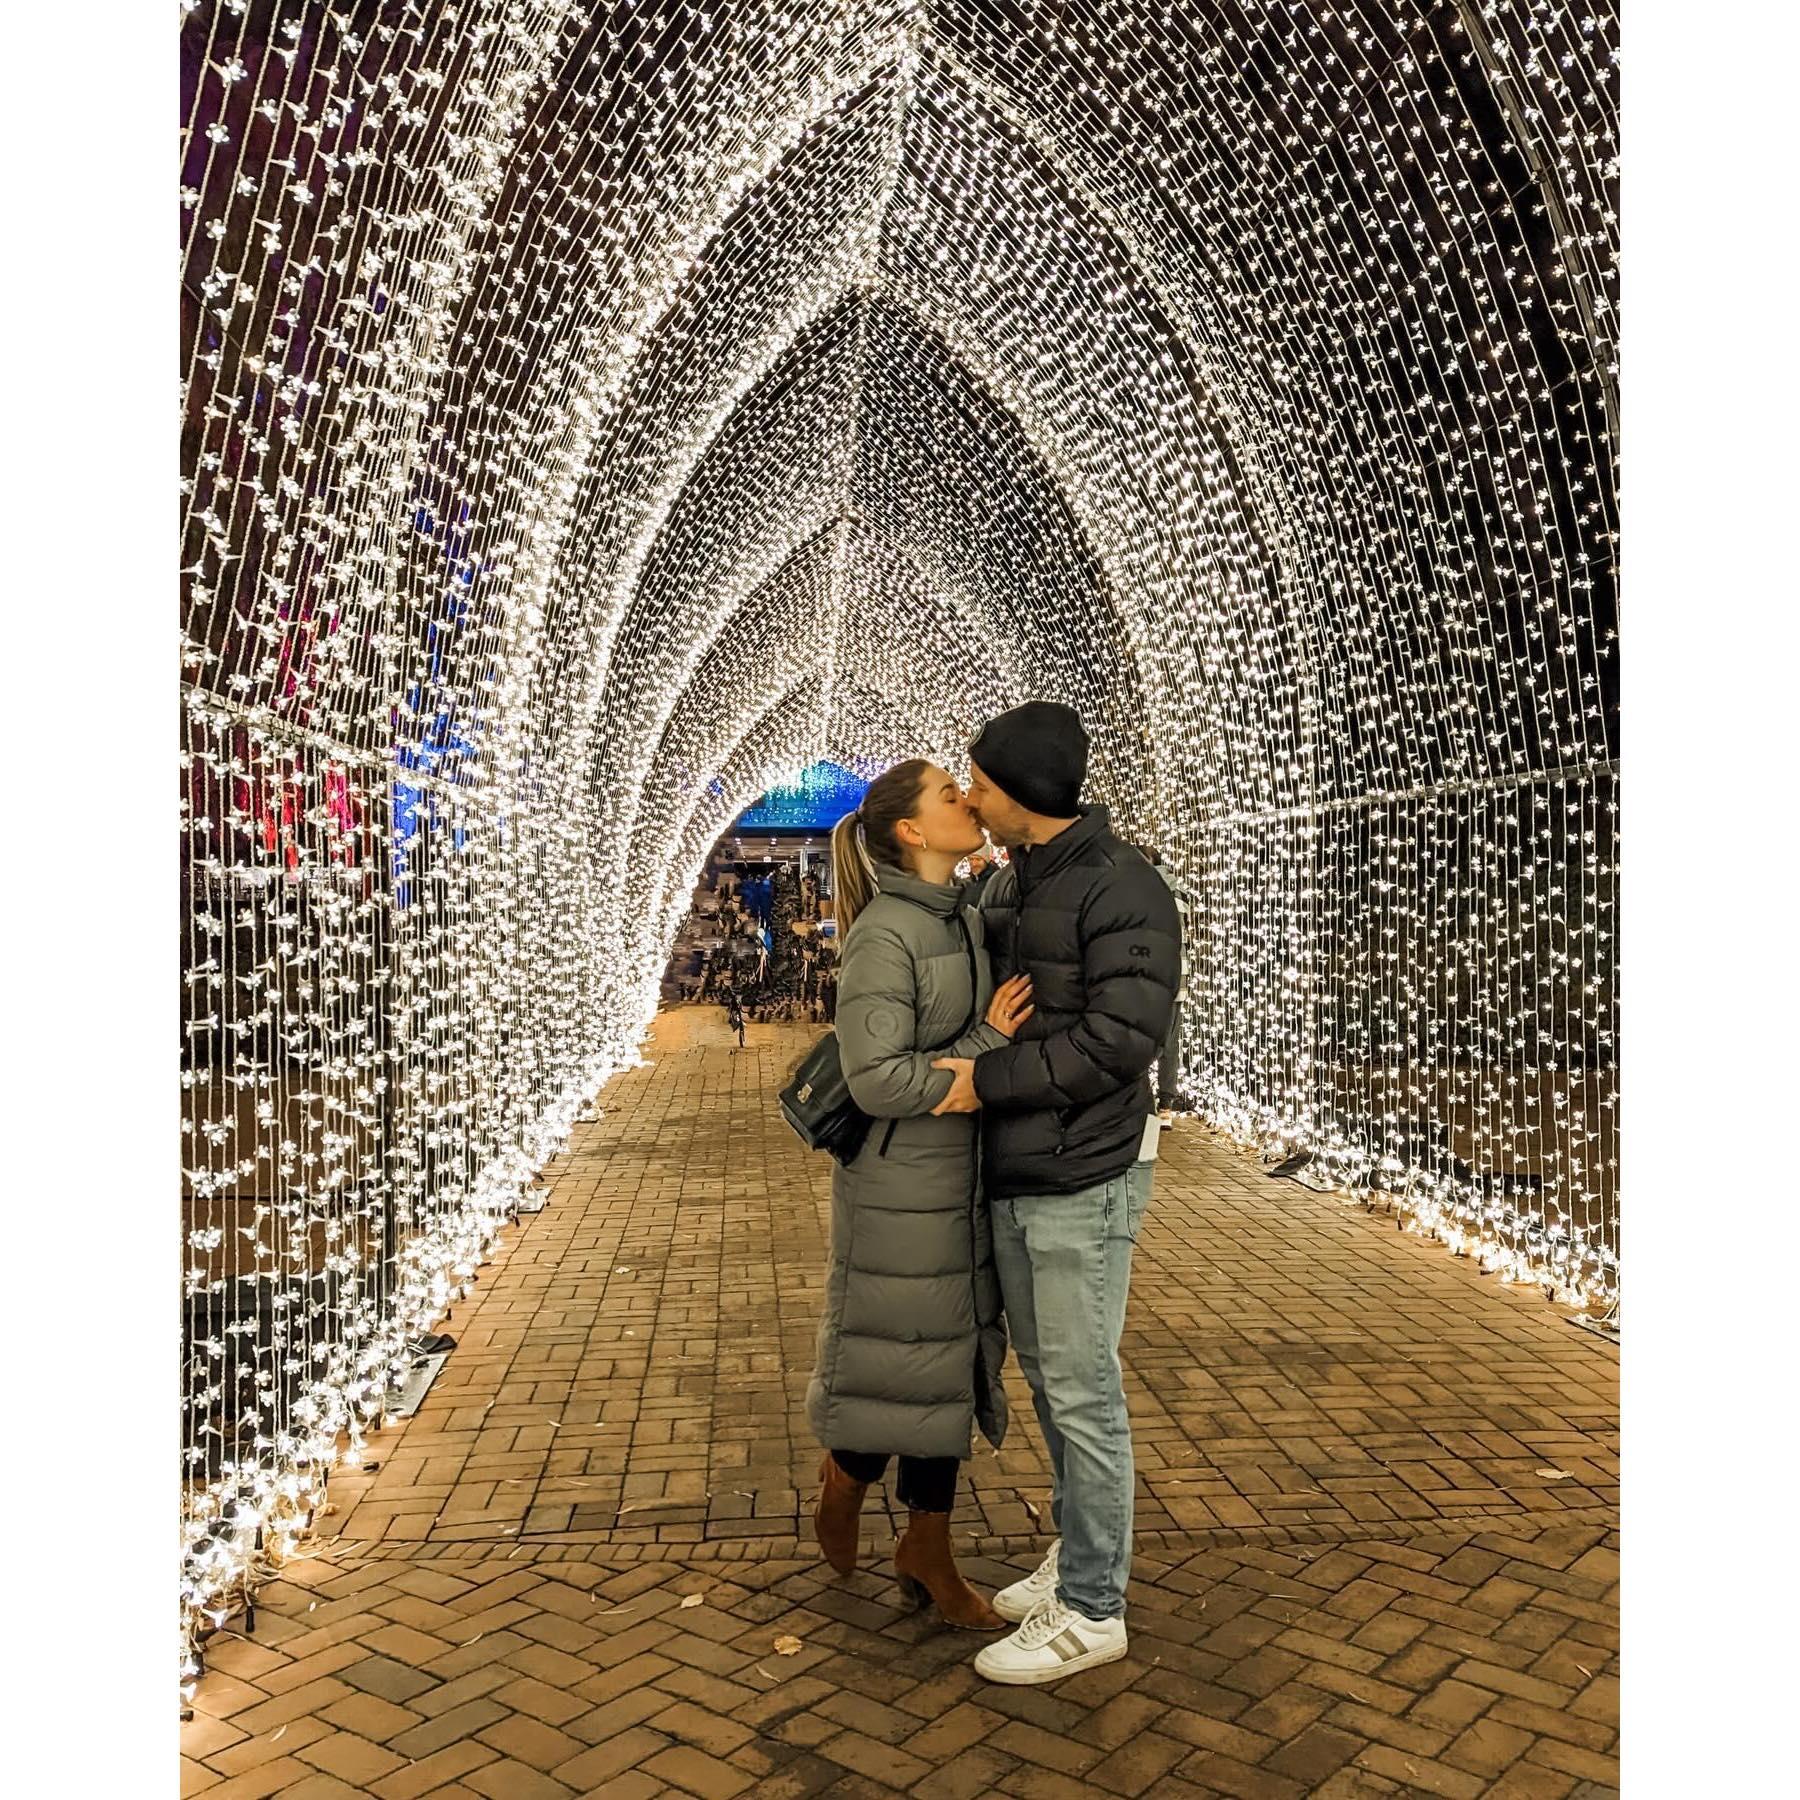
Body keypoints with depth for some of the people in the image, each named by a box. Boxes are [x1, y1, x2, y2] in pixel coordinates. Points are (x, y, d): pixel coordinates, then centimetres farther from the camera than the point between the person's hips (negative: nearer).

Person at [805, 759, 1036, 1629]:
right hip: (901, 1186, -8)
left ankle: (927, 1549, 30)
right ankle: (843, 1475, 38)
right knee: (903, 1364, 6)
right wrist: (987, 1045, -21)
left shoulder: (964, 921, 6)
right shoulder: (882, 935, -19)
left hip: (964, 1179, 8)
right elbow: (877, 1082, -23)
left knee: (957, 1362, 15)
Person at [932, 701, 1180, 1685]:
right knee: (1043, 1375, 19)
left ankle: (1090, 1612, 17)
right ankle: (1075, 1555, 36)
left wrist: (988, 1080, -21)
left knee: (1081, 1392, 2)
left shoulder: (1123, 889, -16)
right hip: (1013, 1174, 9)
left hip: (1082, 1184, -8)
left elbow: (1119, 1038, -24)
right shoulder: (1006, 885, 10)